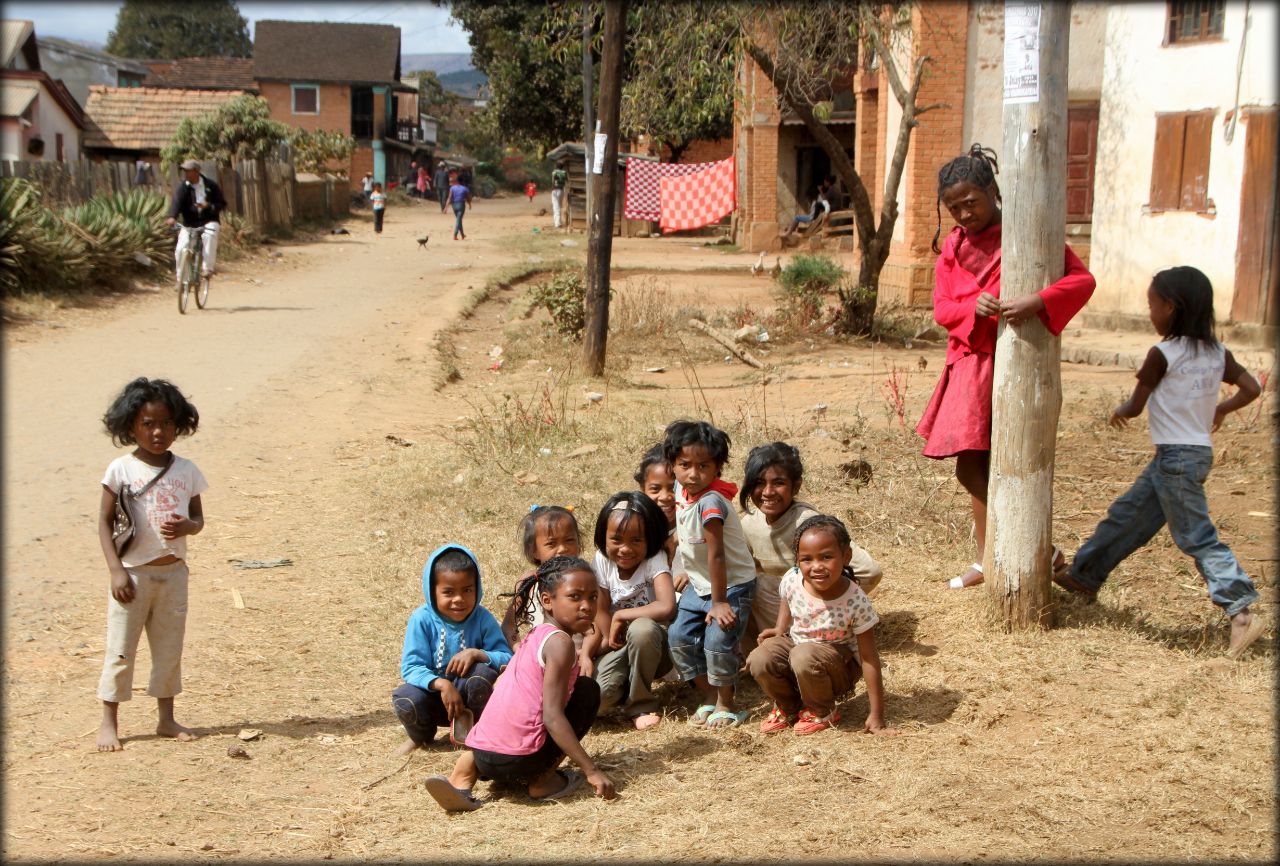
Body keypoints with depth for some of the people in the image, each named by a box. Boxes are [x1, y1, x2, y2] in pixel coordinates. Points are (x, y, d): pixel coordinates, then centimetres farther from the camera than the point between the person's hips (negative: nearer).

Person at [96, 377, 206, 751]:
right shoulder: (121, 470, -7)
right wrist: (116, 570, -12)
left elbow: (198, 518, 9)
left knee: (169, 648, 11)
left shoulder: (186, 471, 3)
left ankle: (166, 719, 23)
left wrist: (185, 527, -15)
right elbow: (105, 522, -5)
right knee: (120, 649, 2)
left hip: (173, 572, 4)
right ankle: (109, 723, 12)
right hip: (133, 573, -3)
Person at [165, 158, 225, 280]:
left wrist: (209, 206, -20)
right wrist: (172, 217, -40)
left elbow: (222, 203, 0)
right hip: (189, 223, 2)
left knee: (209, 235, -35)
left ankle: (208, 267, -29)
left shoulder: (210, 186, -3)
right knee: (180, 249, -11)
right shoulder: (182, 187, -5)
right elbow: (177, 201, -21)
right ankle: (181, 278, 9)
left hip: (208, 221, -2)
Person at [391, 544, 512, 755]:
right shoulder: (422, 619, -14)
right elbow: (411, 667, -18)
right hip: (433, 693, 0)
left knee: (484, 672, -32)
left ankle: (474, 731, -3)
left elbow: (507, 659, -15)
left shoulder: (482, 619, -11)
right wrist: (441, 684, -36)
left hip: (470, 695, 0)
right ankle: (421, 736, 6)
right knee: (404, 698, -32)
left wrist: (477, 654, -33)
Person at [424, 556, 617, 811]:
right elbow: (553, 716, -16)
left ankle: (462, 776, 9)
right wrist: (592, 770, -15)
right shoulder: (560, 643, -8)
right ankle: (544, 780, 5)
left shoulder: (535, 636, 18)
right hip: (520, 761, -6)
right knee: (588, 689, 7)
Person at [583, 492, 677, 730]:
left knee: (642, 628, -39)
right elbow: (599, 615, -2)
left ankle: (640, 705, -15)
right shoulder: (602, 562, -4)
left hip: (652, 647, -2)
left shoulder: (655, 559, -15)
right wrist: (585, 655, -17)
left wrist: (620, 616, -20)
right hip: (620, 648, 2)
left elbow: (666, 607, -31)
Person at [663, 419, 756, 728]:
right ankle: (709, 697, 19)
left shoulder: (711, 502, -30)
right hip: (699, 583, 8)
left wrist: (720, 602, -24)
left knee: (717, 641, -13)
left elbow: (716, 555, -28)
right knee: (680, 637, 3)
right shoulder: (681, 489, -5)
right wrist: (687, 572, 18)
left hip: (733, 584, -8)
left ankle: (726, 705, 9)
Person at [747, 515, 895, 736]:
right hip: (795, 642, 4)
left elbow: (869, 658, -23)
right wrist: (780, 630, -6)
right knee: (759, 660, -25)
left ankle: (823, 713, -4)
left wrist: (876, 716, -23)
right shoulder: (791, 580, -19)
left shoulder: (856, 602, -28)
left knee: (804, 658, -36)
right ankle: (788, 708, 7)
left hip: (840, 665, -4)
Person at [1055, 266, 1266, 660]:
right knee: (1126, 516, 18)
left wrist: (1118, 412, 15)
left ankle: (1242, 612, -12)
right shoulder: (1218, 353, 5)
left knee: (1197, 537, -7)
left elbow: (1135, 406, -7)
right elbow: (1251, 388, 11)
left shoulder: (1163, 354, -14)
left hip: (1176, 457, -8)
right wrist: (1219, 409, 26)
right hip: (1198, 452, 8)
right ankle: (1085, 575, 29)